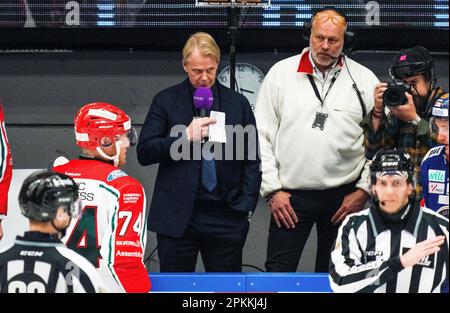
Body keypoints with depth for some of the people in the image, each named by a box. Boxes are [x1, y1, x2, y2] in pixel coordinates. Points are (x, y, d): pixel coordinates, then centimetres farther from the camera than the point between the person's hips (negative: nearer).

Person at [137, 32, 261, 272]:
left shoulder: (238, 103, 10)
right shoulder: (166, 101, 6)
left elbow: (251, 161, 11)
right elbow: (144, 153, 0)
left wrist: (246, 207, 1)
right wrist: (186, 136, -13)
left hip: (226, 216, 1)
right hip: (177, 216, -1)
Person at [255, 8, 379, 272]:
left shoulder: (365, 80, 3)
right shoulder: (281, 73, 2)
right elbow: (263, 136, 2)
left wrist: (363, 190, -3)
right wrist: (272, 190, -3)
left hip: (345, 196, 1)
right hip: (291, 195, 0)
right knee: (278, 272, -4)